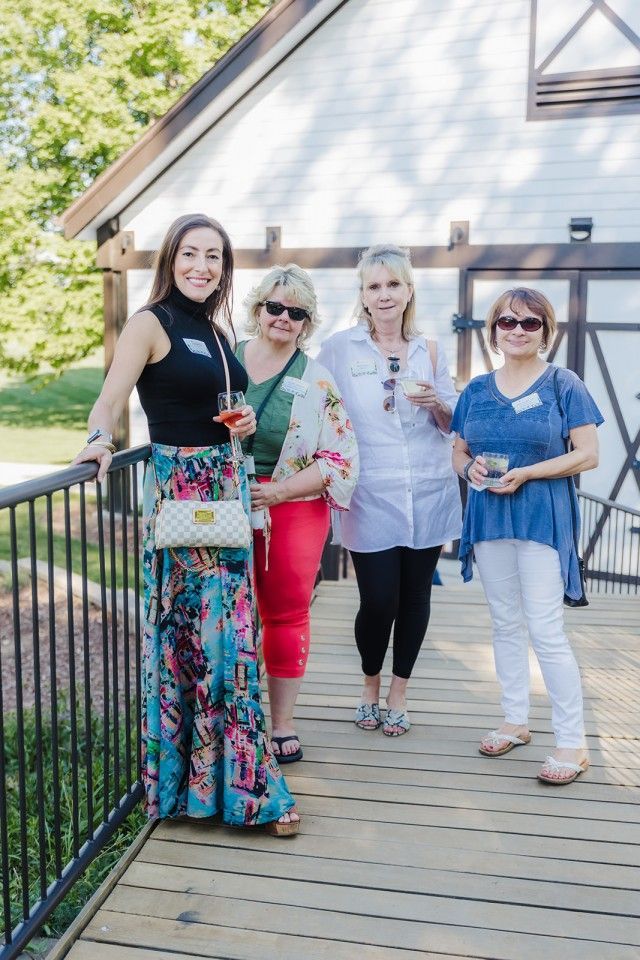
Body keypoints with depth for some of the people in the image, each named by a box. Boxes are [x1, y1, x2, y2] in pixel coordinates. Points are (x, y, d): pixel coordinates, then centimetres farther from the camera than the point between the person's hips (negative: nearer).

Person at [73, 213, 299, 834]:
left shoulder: (218, 329, 16)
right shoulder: (151, 324, -5)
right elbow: (111, 398, -16)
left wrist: (244, 424, 4)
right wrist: (99, 439, -36)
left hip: (228, 486, 7)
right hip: (178, 489, -7)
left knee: (230, 630, 10)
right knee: (190, 633, -2)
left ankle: (232, 774, 23)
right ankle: (226, 782, 9)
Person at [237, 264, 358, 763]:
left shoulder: (318, 382, 2)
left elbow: (340, 459, -1)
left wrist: (278, 491, -12)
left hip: (293, 511, 0)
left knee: (286, 616, 8)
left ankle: (282, 725, 23)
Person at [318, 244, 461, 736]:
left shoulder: (429, 352, 8)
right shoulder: (339, 349, 0)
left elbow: (454, 423, 10)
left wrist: (435, 404, -11)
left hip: (428, 497, 3)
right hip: (371, 501, -3)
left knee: (415, 598, 10)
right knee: (378, 601, -2)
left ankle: (399, 693, 31)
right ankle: (370, 687, 28)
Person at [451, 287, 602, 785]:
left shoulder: (563, 384, -3)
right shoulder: (477, 389, 10)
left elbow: (588, 454, -7)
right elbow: (458, 451, 16)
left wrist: (526, 472, -17)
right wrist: (470, 467, -7)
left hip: (541, 515, -5)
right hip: (488, 515, 5)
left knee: (546, 628, -8)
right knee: (506, 623, 13)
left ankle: (573, 743, 4)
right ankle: (516, 721, 28)